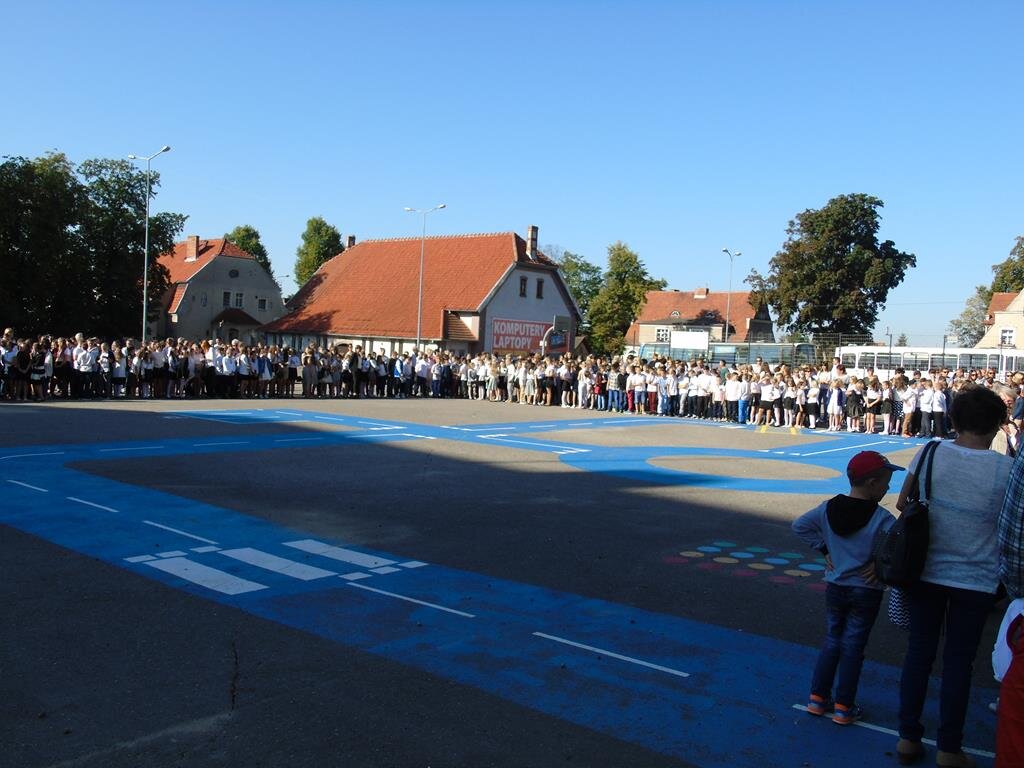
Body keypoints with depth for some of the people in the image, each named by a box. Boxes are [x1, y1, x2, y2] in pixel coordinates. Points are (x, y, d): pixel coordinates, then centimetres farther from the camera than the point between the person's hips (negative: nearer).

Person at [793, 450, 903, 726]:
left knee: (832, 641, 18)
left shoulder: (828, 508, -4)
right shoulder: (881, 518, -19)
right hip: (866, 592, -4)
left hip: (835, 587, 4)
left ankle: (818, 698, 21)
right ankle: (844, 707, 14)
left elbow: (799, 525, 3)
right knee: (853, 646, 7)